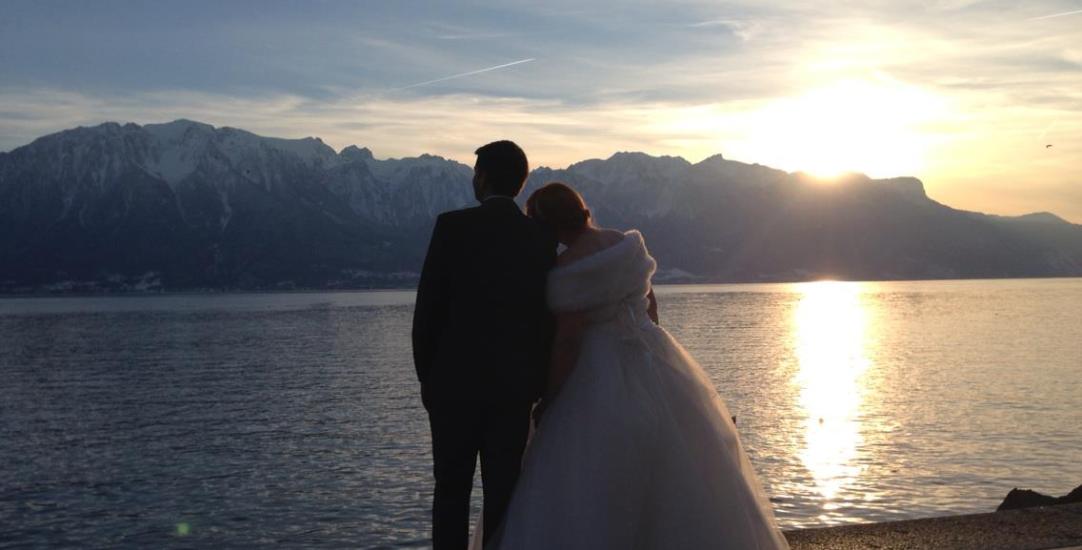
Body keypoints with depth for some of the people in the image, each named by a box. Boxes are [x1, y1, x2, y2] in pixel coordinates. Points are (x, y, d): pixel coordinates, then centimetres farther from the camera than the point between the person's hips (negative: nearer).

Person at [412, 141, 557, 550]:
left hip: (455, 381, -2)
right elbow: (547, 320, 4)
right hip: (515, 386, 3)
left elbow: (428, 307, -7)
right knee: (503, 493, 8)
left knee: (452, 491, 9)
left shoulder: (452, 226, -8)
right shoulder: (542, 238, 2)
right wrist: (537, 385, 13)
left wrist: (426, 375, 5)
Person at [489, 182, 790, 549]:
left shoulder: (568, 270, -18)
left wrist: (546, 402, -8)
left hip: (603, 380, -7)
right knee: (675, 472, 18)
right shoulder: (628, 245, 3)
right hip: (654, 363, 7)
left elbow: (567, 342, -18)